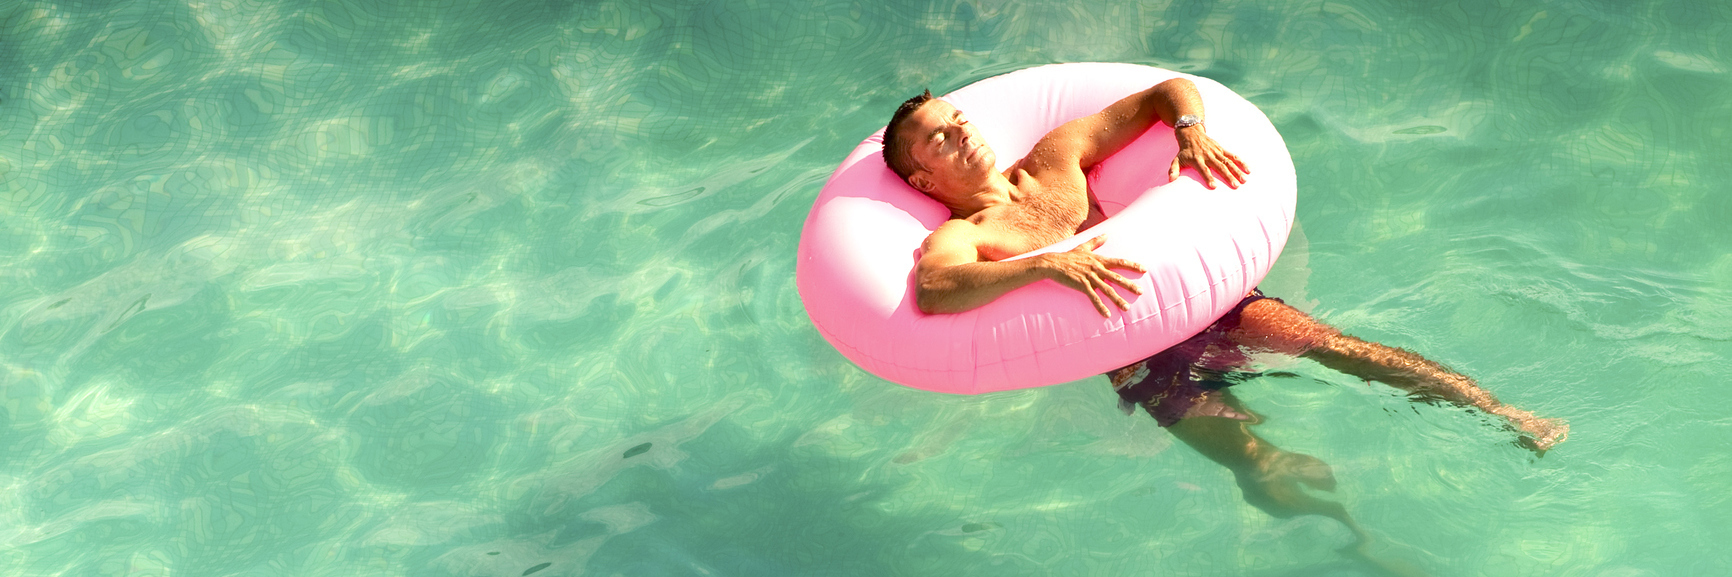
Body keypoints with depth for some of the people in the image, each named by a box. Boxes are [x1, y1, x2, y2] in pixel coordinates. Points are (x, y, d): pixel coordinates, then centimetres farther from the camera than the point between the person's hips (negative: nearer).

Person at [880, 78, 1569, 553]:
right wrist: (1045, 263, -34)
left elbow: (1169, 89, 21)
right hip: (1131, 354, -3)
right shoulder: (954, 238, 1)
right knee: (1260, 470, -23)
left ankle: (1507, 416, -21)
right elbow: (932, 293, -24)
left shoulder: (1057, 156, 18)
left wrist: (1190, 131, -2)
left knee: (1327, 342, -19)